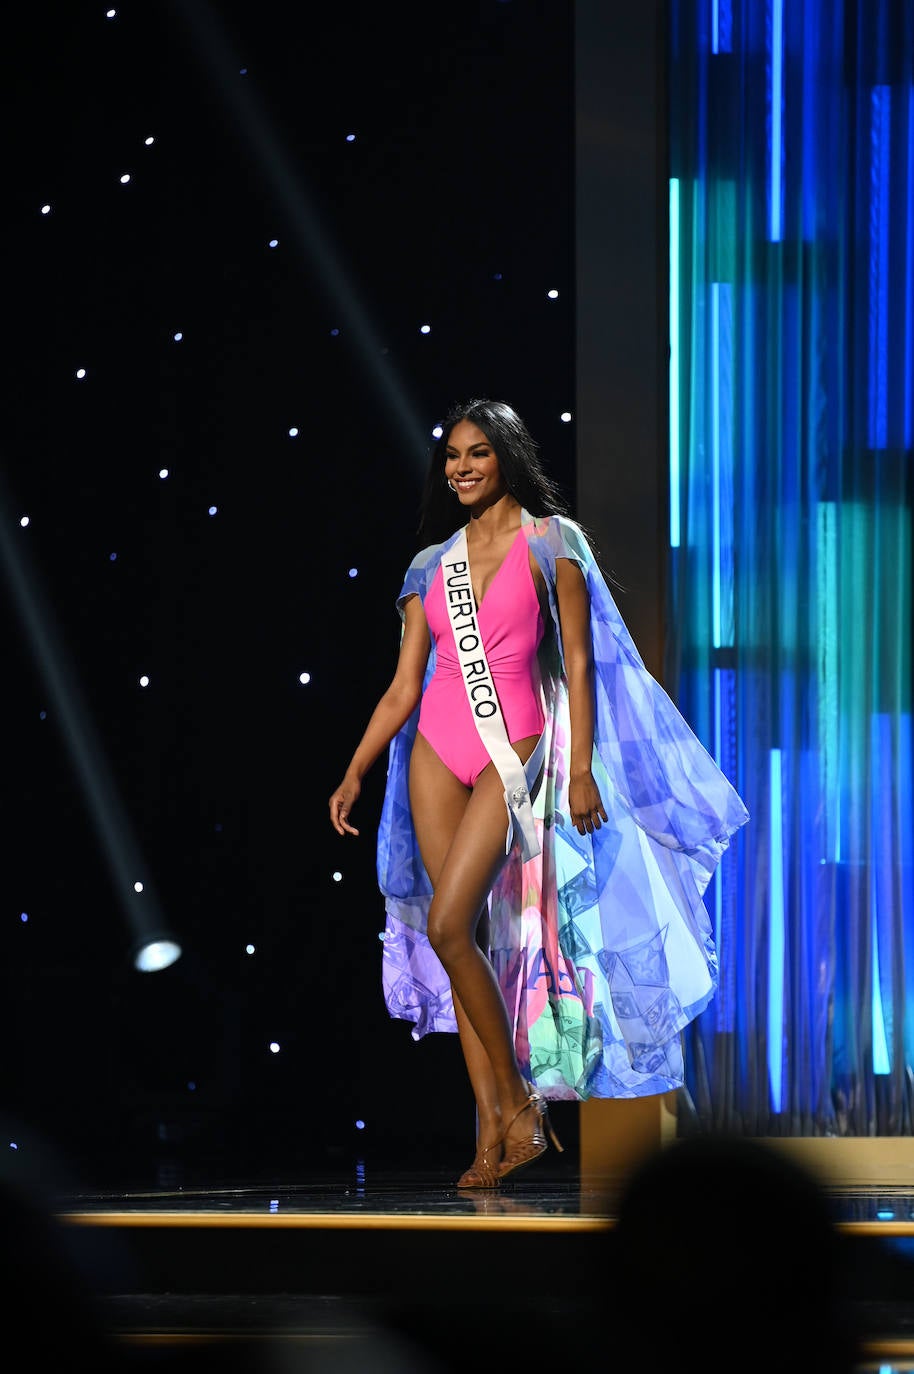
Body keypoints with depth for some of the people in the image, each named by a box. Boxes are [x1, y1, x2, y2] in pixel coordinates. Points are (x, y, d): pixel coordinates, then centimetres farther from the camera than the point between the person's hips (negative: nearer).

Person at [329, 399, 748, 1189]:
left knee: (448, 926, -18)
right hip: (437, 749, 5)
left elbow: (578, 661, -2)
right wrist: (355, 774, 5)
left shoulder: (549, 543, 1)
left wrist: (582, 769, -9)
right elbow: (404, 686, 12)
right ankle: (495, 1131, 3)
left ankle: (519, 1102, -5)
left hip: (512, 751, -5)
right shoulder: (432, 565, 12)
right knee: (461, 941, 0)